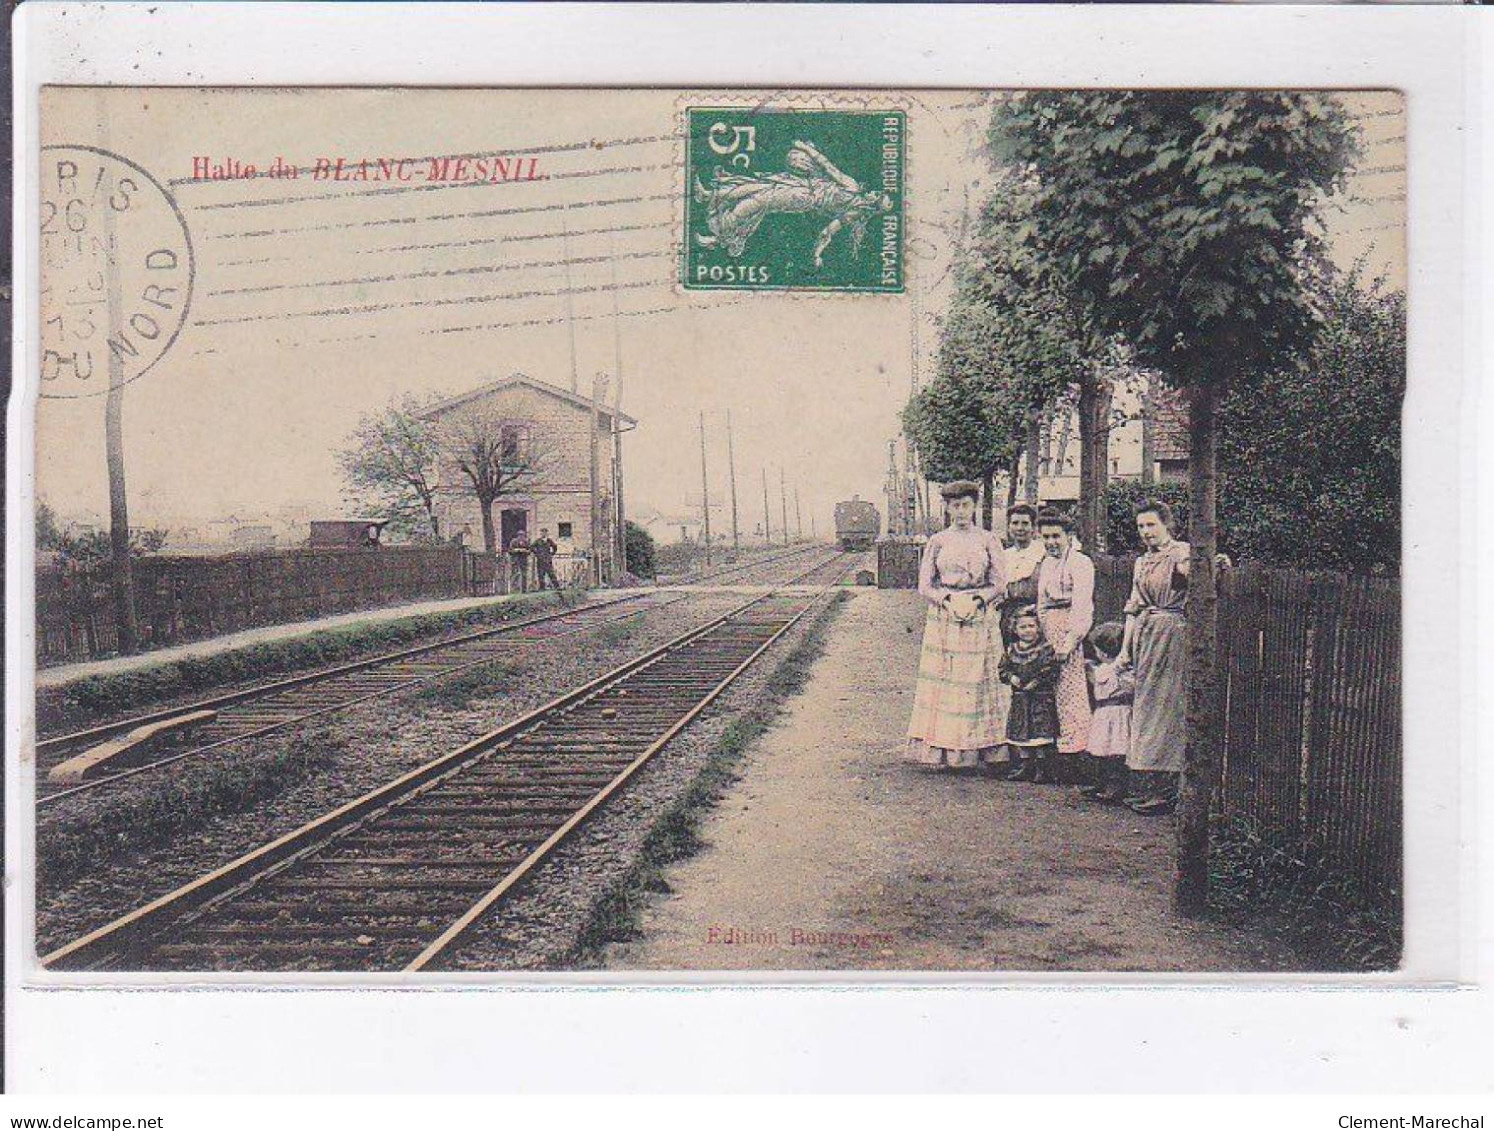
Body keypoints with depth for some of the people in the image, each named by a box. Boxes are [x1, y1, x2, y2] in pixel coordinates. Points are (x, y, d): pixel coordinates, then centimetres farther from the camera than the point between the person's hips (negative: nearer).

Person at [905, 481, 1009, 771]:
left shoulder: (988, 540, 7)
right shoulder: (937, 542, 7)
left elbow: (999, 583, 4)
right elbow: (925, 585, 4)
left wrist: (976, 601, -11)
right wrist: (948, 601, -12)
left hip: (981, 620, 0)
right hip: (943, 621, 0)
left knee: (979, 683, -1)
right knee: (944, 682, -3)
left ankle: (981, 748, 2)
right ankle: (943, 750, -1)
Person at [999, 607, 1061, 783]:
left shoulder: (1046, 649, -6)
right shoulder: (1012, 650, 8)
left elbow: (1051, 671, -12)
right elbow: (1003, 669, 10)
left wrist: (1036, 682, -17)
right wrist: (1011, 677, -9)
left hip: (1041, 697, -5)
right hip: (1019, 698, 5)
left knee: (1041, 730, -6)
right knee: (1021, 731, 8)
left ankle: (1042, 767, 3)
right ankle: (1025, 766, 18)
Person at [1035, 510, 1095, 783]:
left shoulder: (1081, 563, -5)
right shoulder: (1045, 564, 18)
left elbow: (1082, 607, -13)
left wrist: (1070, 640, -19)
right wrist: (1041, 636, 9)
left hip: (1068, 629, -7)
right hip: (1046, 631, 7)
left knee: (1070, 693, -7)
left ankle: (1071, 759, -5)